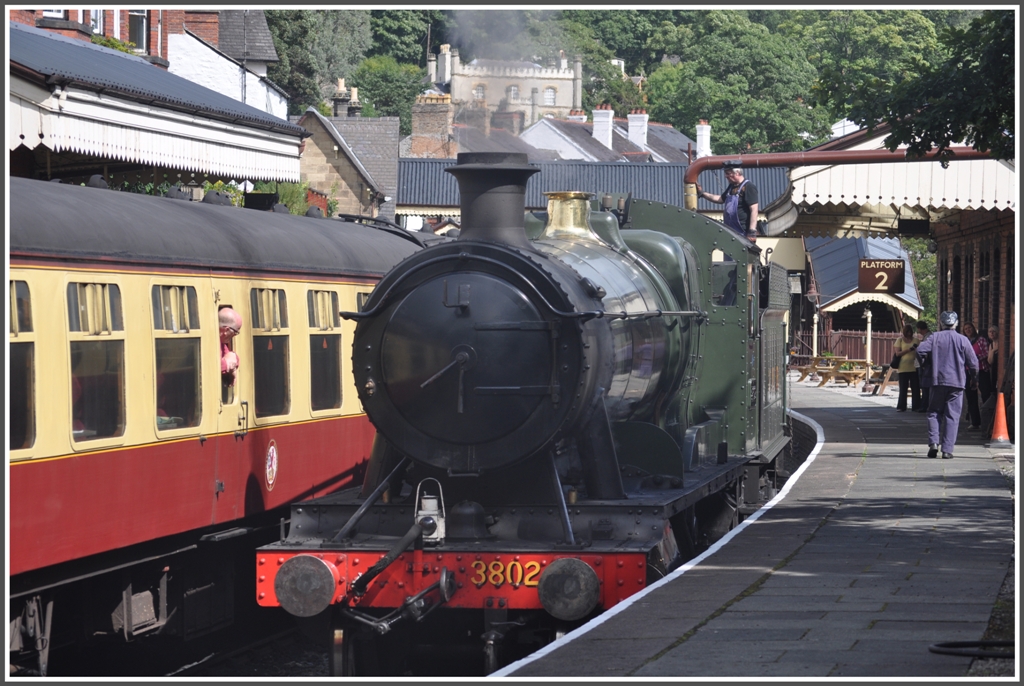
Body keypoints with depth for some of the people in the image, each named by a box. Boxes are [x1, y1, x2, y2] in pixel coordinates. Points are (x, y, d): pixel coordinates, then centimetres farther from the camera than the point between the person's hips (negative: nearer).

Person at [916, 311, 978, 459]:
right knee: (952, 416, 3)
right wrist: (971, 379, 16)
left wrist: (927, 366, 5)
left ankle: (934, 443, -6)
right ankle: (947, 449, -2)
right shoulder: (962, 340, 1)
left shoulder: (934, 337, 0)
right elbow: (973, 362, 0)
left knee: (934, 413, 11)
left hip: (937, 381, 0)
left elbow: (920, 351, -13)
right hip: (957, 382, 0)